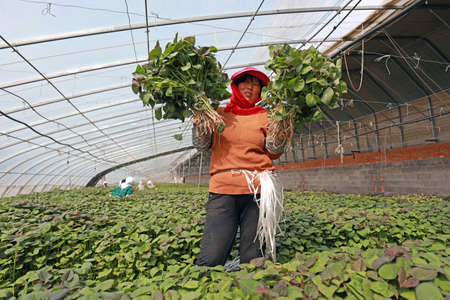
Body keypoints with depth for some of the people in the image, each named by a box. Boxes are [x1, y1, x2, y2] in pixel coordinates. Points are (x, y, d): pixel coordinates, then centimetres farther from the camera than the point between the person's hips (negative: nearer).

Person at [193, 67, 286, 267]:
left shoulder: (264, 117, 14)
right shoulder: (219, 113, 14)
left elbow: (274, 153, 8)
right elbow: (201, 145, 9)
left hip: (258, 190, 1)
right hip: (223, 189, 0)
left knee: (253, 261, 4)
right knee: (210, 261, -5)